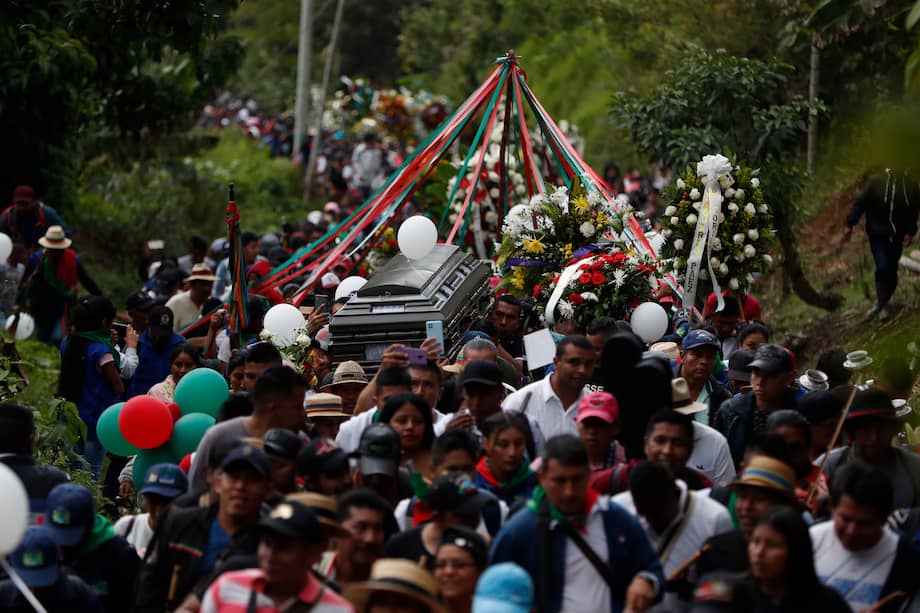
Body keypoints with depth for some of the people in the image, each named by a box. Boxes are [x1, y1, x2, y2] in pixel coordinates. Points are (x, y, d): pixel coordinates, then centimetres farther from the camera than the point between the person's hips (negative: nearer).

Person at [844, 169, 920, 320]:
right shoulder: (877, 182, -8)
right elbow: (860, 203, -4)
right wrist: (850, 225, -8)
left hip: (897, 237, 3)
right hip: (877, 235, -3)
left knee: (892, 270, 7)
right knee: (883, 267, -15)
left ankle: (881, 303, 22)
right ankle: (881, 303, 1)